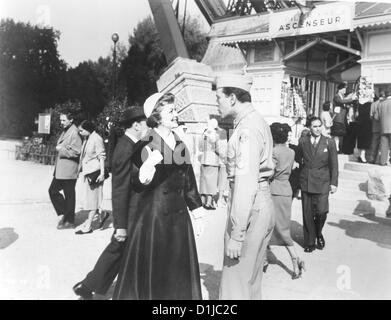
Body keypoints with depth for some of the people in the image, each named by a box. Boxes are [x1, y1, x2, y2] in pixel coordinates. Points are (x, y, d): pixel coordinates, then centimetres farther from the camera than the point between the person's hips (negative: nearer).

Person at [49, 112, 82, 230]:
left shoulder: (74, 133, -14)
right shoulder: (65, 131, 15)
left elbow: (76, 152, -20)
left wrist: (61, 149, -14)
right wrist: (58, 148, 8)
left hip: (68, 170, -9)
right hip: (60, 169, 9)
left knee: (69, 195, 2)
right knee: (53, 190, 11)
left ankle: (70, 221, 14)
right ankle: (64, 213, 25)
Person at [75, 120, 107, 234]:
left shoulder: (97, 139, -14)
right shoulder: (86, 139, 10)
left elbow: (101, 157, -15)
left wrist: (102, 173, -18)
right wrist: (80, 169, 17)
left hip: (94, 171, -8)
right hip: (85, 171, 8)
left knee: (92, 198, -1)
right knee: (89, 197, 13)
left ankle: (88, 225, 4)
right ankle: (102, 214, 30)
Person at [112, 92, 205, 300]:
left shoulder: (180, 144, 8)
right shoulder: (145, 145, -9)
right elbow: (137, 184, -14)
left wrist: (197, 214, 14)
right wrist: (147, 167, -34)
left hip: (178, 218, 6)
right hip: (150, 218, -5)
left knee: (178, 274, 12)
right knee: (148, 273, 5)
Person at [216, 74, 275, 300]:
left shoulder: (247, 128, -17)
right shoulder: (258, 121, 14)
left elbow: (246, 182, -24)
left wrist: (236, 234, -23)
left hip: (251, 206, -10)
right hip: (263, 203, 10)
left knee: (237, 280, 2)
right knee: (251, 277, 21)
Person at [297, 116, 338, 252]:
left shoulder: (329, 142, 2)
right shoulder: (302, 142, 5)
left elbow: (334, 164, 3)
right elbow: (298, 160, 12)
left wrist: (334, 183, -1)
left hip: (322, 182, -1)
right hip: (305, 182, 2)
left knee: (321, 211, -10)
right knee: (307, 214, 5)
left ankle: (318, 234, 20)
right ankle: (309, 242, 19)